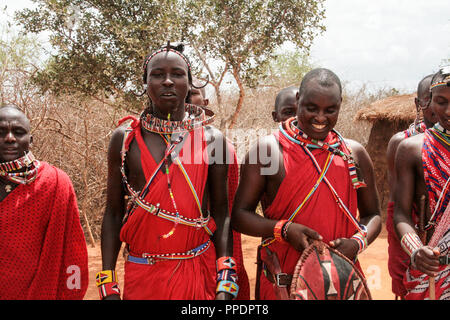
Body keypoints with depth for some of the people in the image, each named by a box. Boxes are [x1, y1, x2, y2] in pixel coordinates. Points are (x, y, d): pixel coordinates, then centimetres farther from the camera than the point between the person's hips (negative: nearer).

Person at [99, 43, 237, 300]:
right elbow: (114, 213, 4)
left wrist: (226, 281, -7)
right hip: (141, 276, 1)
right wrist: (108, 284, 0)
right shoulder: (124, 139, 1)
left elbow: (221, 211, 0)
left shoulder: (212, 138, -1)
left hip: (197, 271, 0)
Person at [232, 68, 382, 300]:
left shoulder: (355, 154, 4)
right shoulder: (268, 150, -7)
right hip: (282, 282, -3)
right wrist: (284, 229, -20)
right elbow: (240, 215, -5)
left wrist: (357, 242, -9)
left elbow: (372, 215, 12)